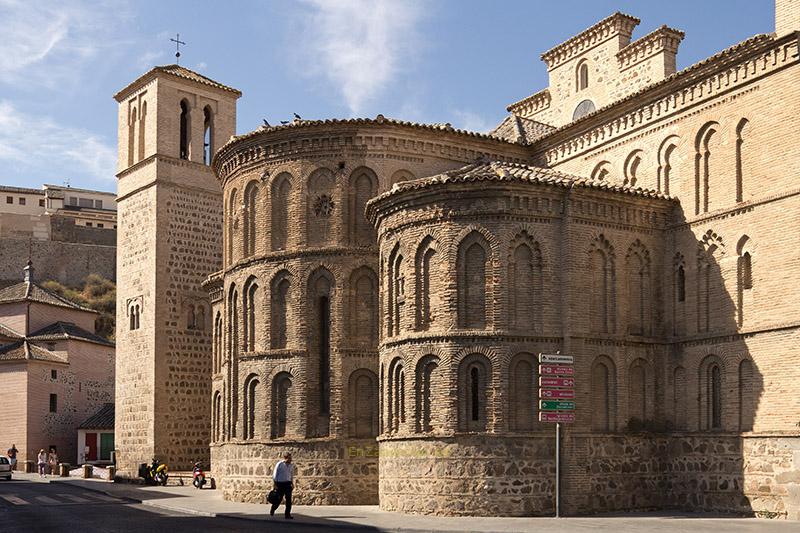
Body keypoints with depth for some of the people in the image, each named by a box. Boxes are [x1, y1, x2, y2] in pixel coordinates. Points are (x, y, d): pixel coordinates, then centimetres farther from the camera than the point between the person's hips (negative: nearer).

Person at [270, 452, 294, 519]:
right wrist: (275, 485, -8)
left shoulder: (291, 466, 6)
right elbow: (275, 475, -5)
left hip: (288, 483, 4)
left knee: (289, 499, -4)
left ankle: (288, 514, 1)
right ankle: (272, 511, 29)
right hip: (280, 484, -4)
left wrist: (292, 483, 12)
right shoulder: (279, 464, -8)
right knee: (279, 499, 3)